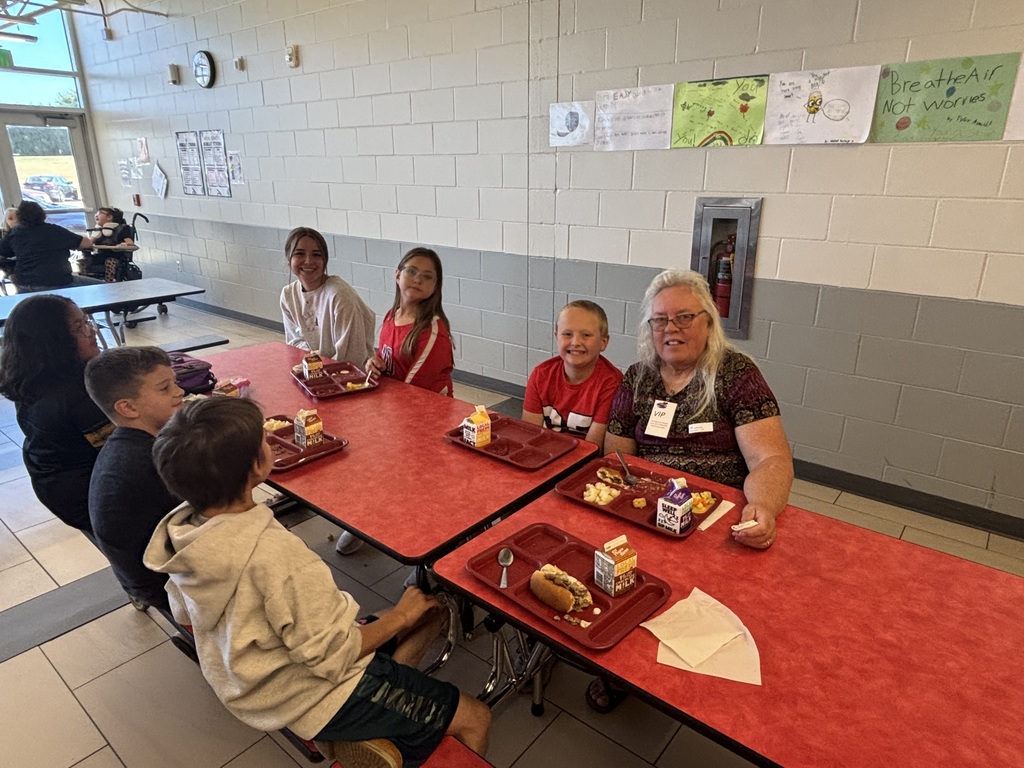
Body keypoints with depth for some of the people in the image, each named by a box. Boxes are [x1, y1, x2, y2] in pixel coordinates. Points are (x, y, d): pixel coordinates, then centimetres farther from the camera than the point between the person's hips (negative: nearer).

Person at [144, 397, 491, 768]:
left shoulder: (183, 532, -10)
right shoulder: (275, 553, -36)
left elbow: (184, 615, 7)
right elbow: (333, 658, -27)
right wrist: (400, 616, -11)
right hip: (313, 697, -8)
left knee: (431, 613, 16)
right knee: (475, 719, 2)